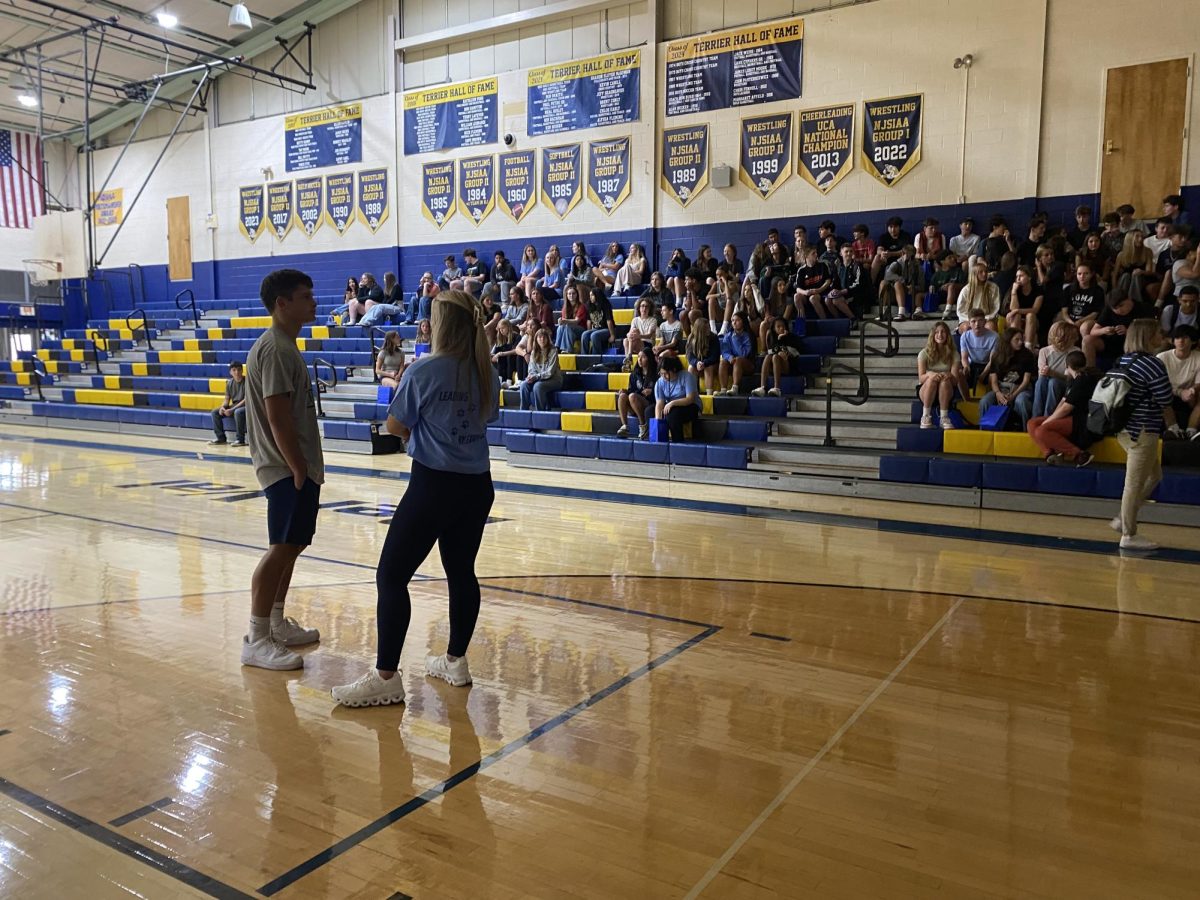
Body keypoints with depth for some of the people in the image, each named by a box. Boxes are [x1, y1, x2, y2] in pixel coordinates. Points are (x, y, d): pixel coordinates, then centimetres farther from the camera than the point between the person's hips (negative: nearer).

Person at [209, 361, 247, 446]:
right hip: (234, 407, 7)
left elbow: (246, 400, -18)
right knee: (215, 412, -6)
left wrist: (232, 409, -23)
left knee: (238, 412, -38)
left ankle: (240, 440, -28)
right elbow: (227, 398, 10)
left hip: (245, 406, -7)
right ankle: (221, 438, 0)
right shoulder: (229, 383, 5)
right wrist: (223, 407, -14)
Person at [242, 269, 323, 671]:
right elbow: (277, 416, -21)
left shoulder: (285, 344, 16)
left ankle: (278, 625, 27)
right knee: (283, 548, -8)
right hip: (286, 468, -11)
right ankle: (256, 640, -1)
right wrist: (298, 469, -20)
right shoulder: (274, 348, -16)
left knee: (291, 546, 16)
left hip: (298, 465, 11)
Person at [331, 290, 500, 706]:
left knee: (391, 576, 0)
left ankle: (386, 677, 0)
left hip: (434, 485, -6)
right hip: (477, 485, 7)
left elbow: (396, 426, -3)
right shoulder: (487, 373, 4)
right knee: (462, 573, 16)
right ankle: (456, 661, 27)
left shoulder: (424, 371, -12)